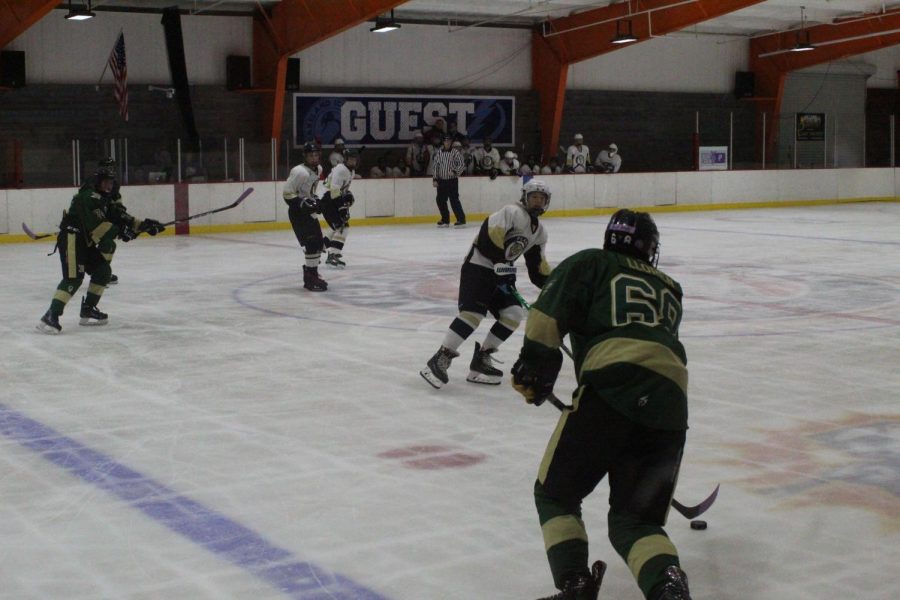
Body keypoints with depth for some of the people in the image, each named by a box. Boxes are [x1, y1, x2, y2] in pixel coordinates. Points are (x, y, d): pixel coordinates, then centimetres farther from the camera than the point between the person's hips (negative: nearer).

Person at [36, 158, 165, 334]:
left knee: (103, 271, 11)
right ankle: (50, 316, -28)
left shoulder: (109, 197, 14)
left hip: (86, 242, 10)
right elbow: (97, 224, -27)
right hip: (71, 239, -10)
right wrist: (119, 231, -28)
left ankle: (87, 311, 18)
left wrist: (144, 225, 4)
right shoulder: (88, 197, -18)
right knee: (74, 276, -21)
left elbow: (121, 217, 13)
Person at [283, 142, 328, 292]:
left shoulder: (318, 169, 7)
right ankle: (311, 278, -10)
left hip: (309, 212, 9)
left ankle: (311, 274, 25)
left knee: (319, 242, 12)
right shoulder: (300, 172, -22)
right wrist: (303, 204, -26)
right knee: (312, 243, -16)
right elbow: (287, 193, -21)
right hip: (297, 213, -9)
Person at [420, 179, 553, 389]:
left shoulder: (539, 232, 16)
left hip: (501, 270, 9)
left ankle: (482, 359, 4)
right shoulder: (514, 213, -12)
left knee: (514, 314, -4)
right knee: (473, 313, -23)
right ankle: (440, 360, -21)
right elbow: (491, 232, -25)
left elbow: (537, 268, 20)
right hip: (478, 265, -9)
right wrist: (501, 262, -27)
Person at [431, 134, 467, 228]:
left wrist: (455, 172, -20)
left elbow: (462, 164, -7)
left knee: (454, 200, -12)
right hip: (441, 180, 5)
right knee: (440, 200, 8)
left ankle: (461, 220, -10)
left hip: (452, 180, -5)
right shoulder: (439, 152, 6)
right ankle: (445, 220, 20)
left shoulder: (455, 152, -5)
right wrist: (434, 179, 4)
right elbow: (435, 166, 9)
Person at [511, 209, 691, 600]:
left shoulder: (592, 263, 18)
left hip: (611, 389, -5)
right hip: (669, 410, 5)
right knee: (636, 519, 12)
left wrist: (536, 367, 6)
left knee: (555, 495, 14)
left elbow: (548, 314, 2)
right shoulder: (669, 290, 33)